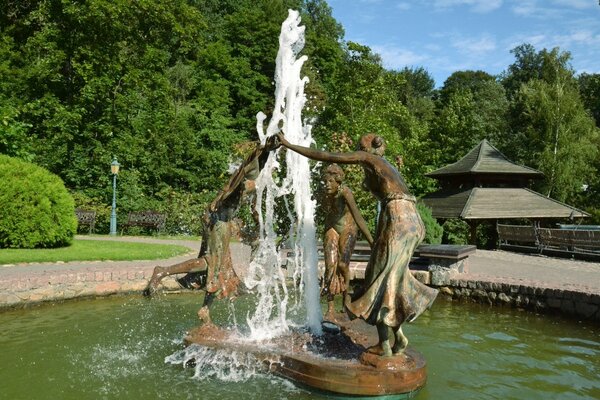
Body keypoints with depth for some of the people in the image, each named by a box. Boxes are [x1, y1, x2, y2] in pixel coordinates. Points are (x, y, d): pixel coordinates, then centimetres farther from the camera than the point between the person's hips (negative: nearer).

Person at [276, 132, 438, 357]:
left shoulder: (367, 158, 5)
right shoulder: (387, 166, 28)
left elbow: (326, 157, 2)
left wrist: (289, 145, 6)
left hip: (396, 217, -8)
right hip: (412, 220, 8)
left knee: (380, 277, 0)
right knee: (390, 278, 16)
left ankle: (384, 344, 6)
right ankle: (399, 337, 18)